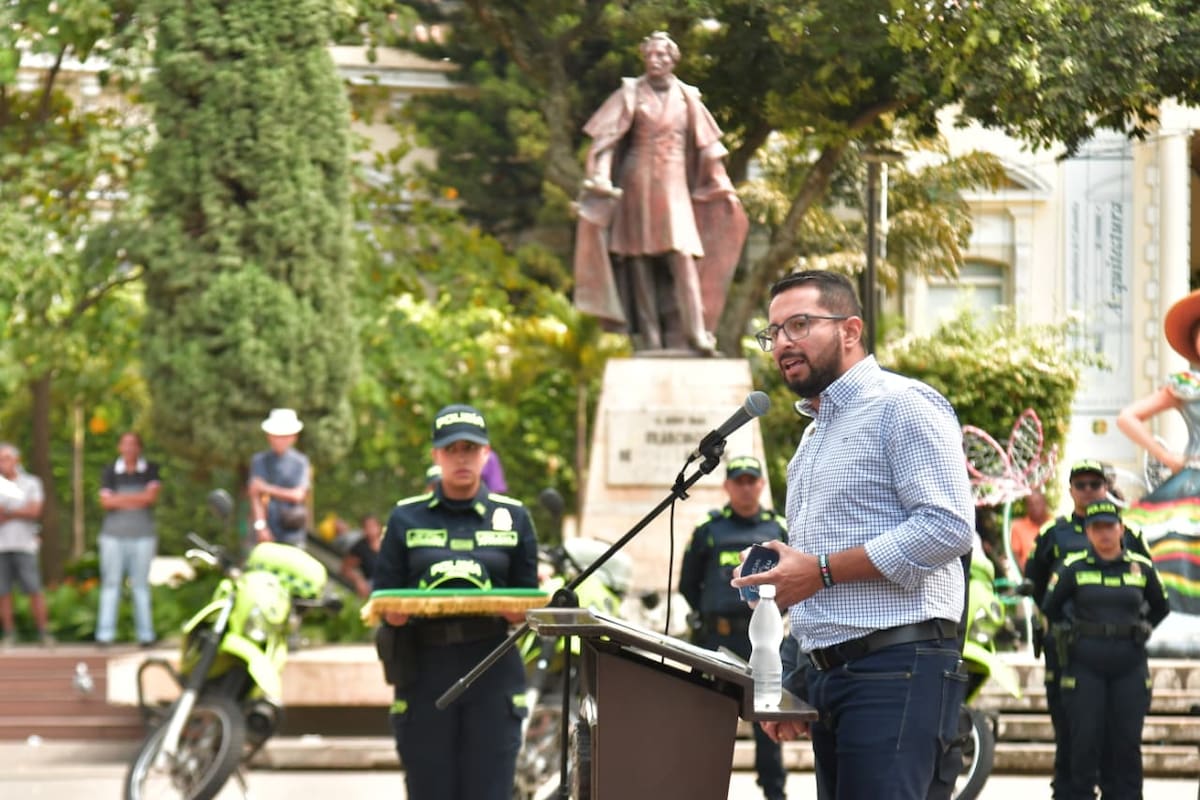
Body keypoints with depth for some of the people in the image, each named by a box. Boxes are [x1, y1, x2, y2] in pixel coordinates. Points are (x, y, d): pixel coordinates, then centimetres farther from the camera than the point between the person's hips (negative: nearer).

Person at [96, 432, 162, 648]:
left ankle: (145, 634, 2)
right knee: (110, 584, -3)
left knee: (141, 585, 1)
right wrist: (137, 500, -6)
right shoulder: (110, 472, 7)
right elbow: (106, 501, -4)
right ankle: (105, 634, -5)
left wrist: (121, 498, -6)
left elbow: (151, 496, -7)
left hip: (142, 536, 0)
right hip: (113, 535, 0)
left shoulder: (150, 470, 7)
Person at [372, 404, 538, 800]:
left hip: (492, 667, 0)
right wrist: (392, 613, -15)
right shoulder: (406, 518, 11)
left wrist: (518, 611, -11)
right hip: (424, 667, 0)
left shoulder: (513, 517, 13)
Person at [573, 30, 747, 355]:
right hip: (637, 182, 0)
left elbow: (707, 146, 14)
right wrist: (601, 175, -17)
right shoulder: (630, 93, 5)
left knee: (682, 256, -13)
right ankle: (648, 339, -2)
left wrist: (722, 186, 10)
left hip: (674, 186, 0)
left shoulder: (687, 98, 10)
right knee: (640, 261, -3)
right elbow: (607, 139, -2)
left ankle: (696, 334, -19)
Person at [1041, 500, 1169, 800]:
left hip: (1130, 666, 2)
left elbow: (1159, 607, 19)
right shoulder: (1073, 568, 0)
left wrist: (1137, 633, 12)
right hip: (1085, 666, -2)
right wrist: (1073, 633, 9)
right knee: (1085, 740, -3)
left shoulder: (1141, 567, 6)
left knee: (1127, 741, 1)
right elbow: (1050, 608, 9)